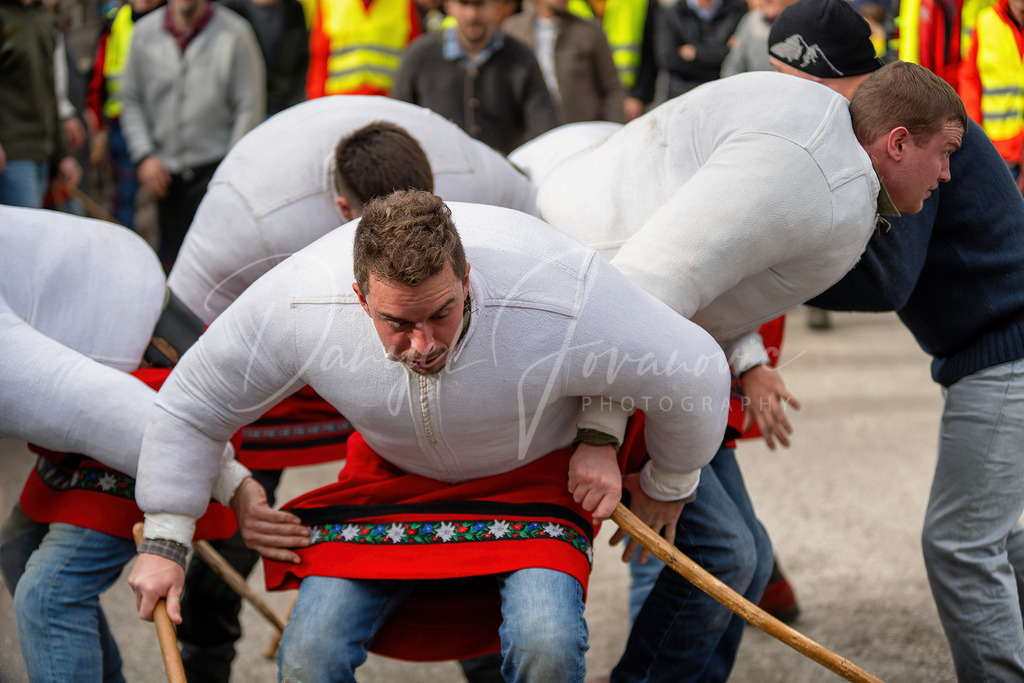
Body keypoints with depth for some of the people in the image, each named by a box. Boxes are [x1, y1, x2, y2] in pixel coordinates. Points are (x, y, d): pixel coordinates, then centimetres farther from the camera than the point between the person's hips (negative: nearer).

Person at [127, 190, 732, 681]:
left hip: (533, 470, -2)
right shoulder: (296, 305, -30)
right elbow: (190, 405, -11)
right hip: (391, 473, 2)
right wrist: (166, 542, -5)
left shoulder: (562, 307, -37)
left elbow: (698, 375, -20)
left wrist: (665, 491, -1)